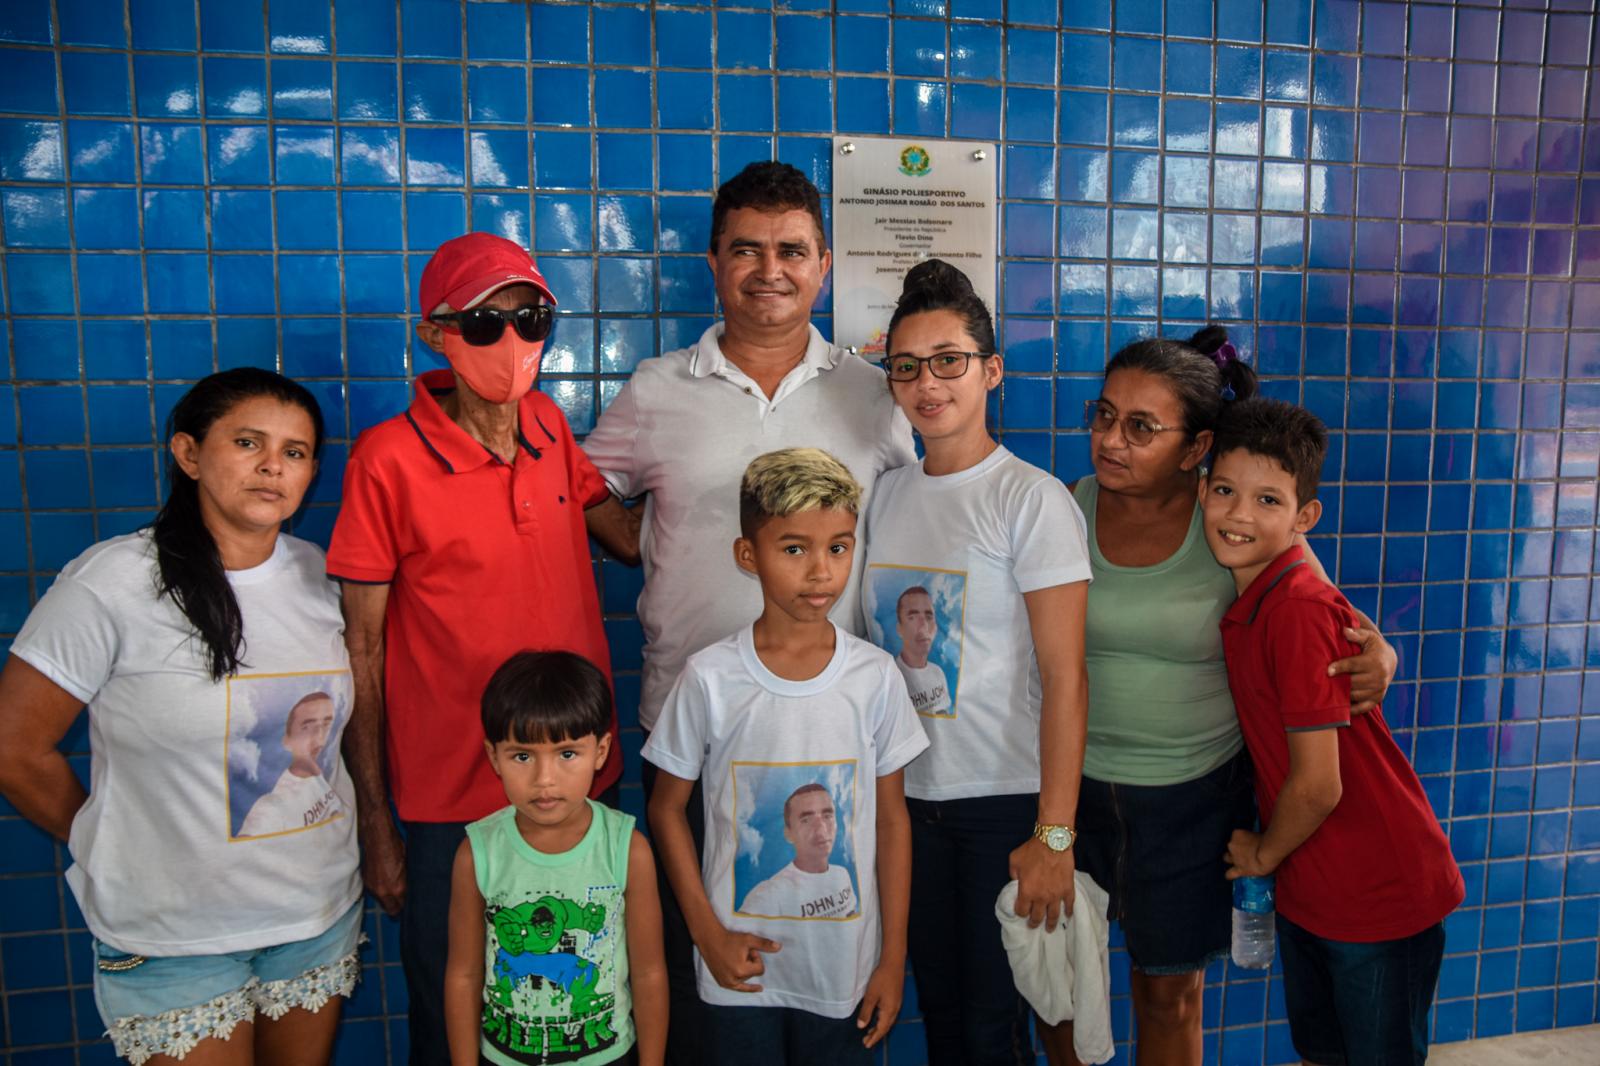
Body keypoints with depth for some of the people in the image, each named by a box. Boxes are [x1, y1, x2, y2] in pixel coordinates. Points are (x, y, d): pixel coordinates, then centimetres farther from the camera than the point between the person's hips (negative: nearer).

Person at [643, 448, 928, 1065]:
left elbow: (891, 819, 1)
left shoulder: (875, 677, -7)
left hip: (846, 969, 1)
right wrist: (708, 934, -5)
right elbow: (667, 810, -1)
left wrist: (894, 958, 2)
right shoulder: (710, 678, -11)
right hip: (741, 969, -1)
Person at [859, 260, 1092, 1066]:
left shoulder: (1033, 499, -10)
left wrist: (1054, 834, -15)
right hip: (907, 794, 5)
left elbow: (1063, 679, -12)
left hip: (1004, 798, -5)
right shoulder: (885, 496, 6)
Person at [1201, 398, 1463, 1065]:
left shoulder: (1298, 609, -26)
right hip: (1308, 894, 8)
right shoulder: (1244, 601, -1)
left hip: (1381, 895, -7)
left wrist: (1263, 855, -8)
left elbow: (1318, 785, -23)